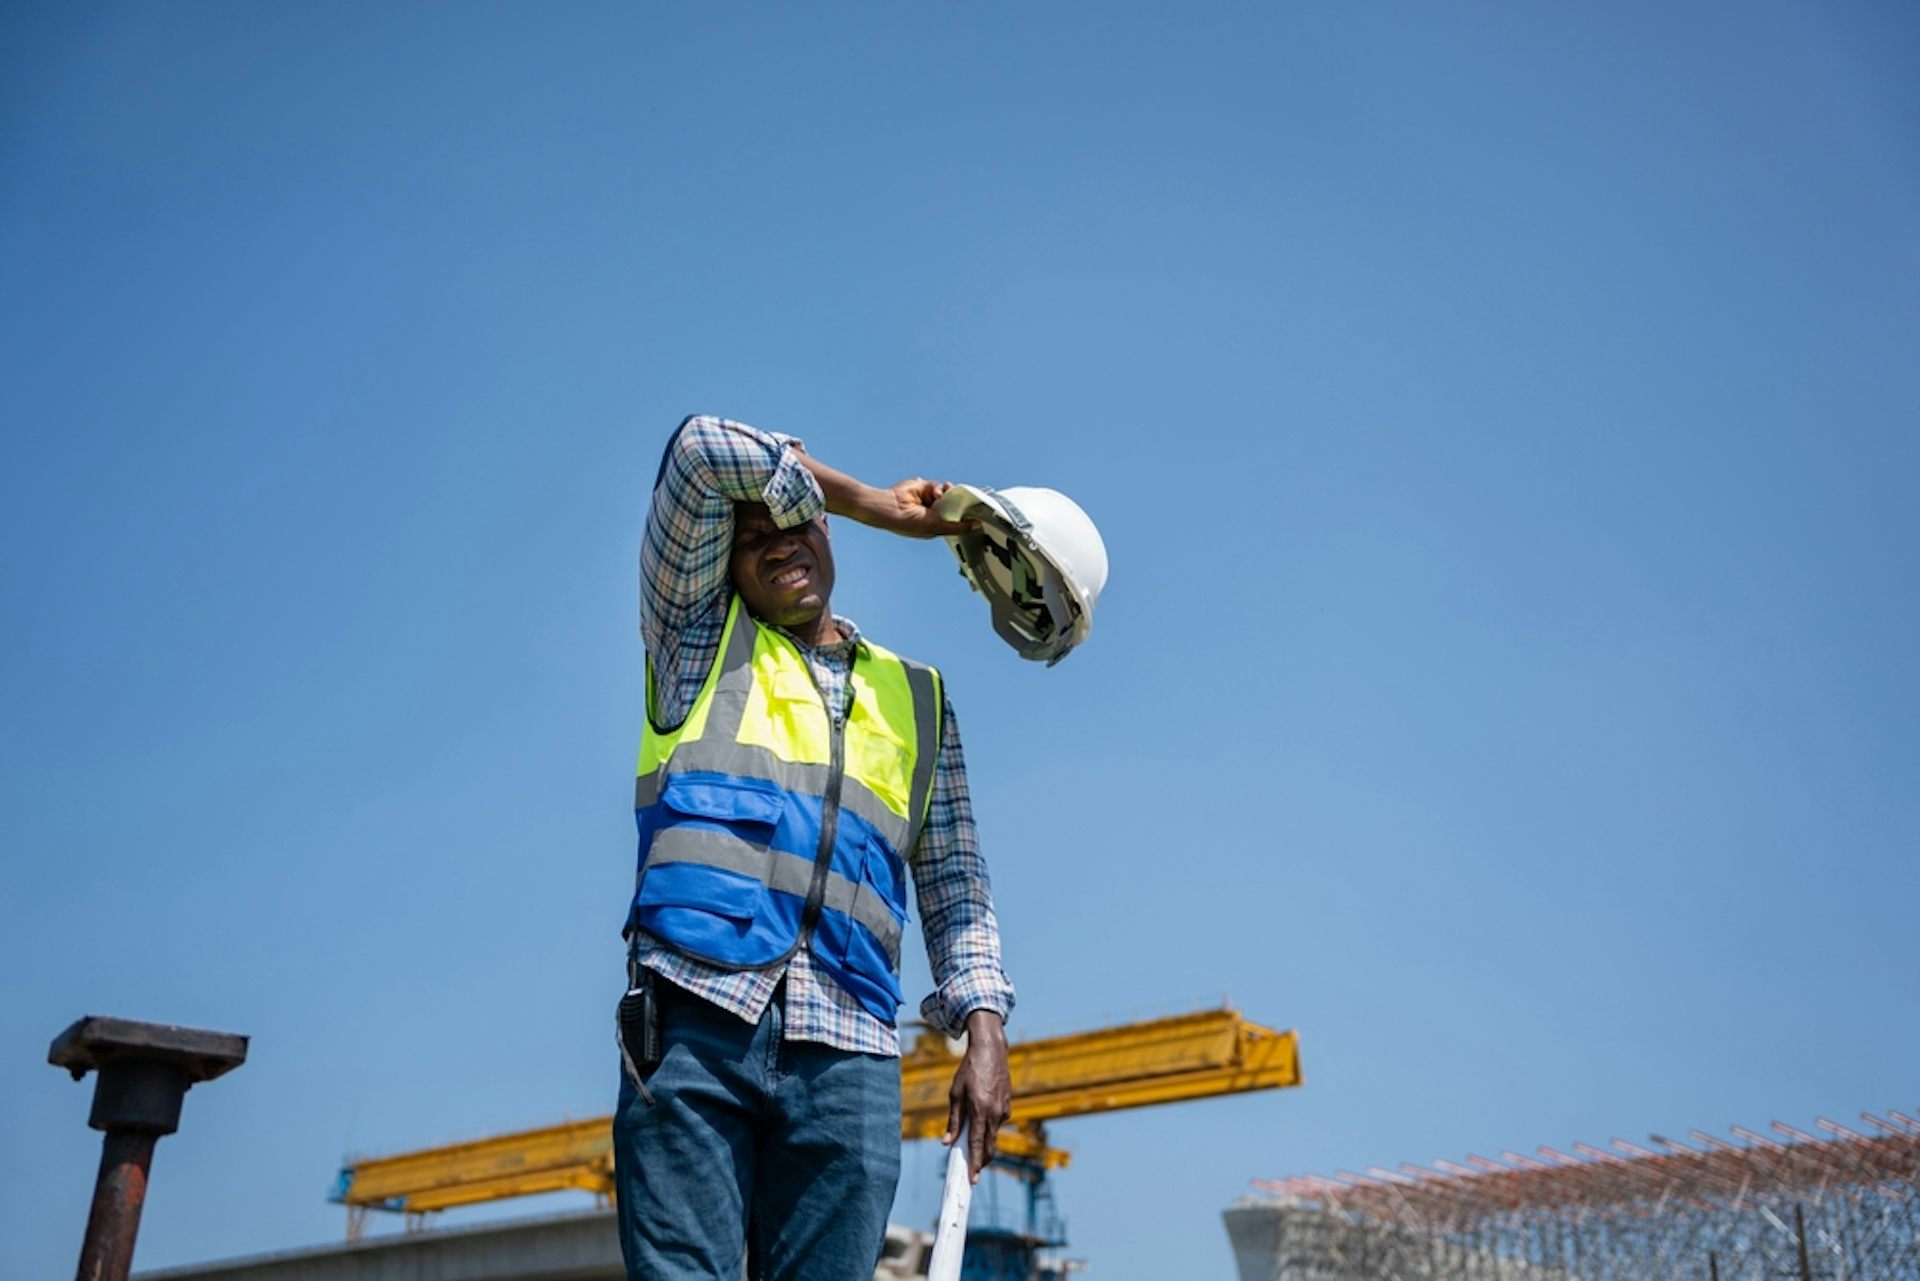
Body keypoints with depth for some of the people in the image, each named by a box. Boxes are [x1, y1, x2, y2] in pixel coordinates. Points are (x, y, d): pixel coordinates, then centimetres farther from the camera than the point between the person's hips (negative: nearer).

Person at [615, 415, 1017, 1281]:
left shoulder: (916, 697, 25)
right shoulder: (700, 637, 19)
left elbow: (955, 887, 22)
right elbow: (704, 453, 8)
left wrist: (983, 1024, 7)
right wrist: (874, 505, 16)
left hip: (847, 1051, 2)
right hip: (696, 1018, -2)